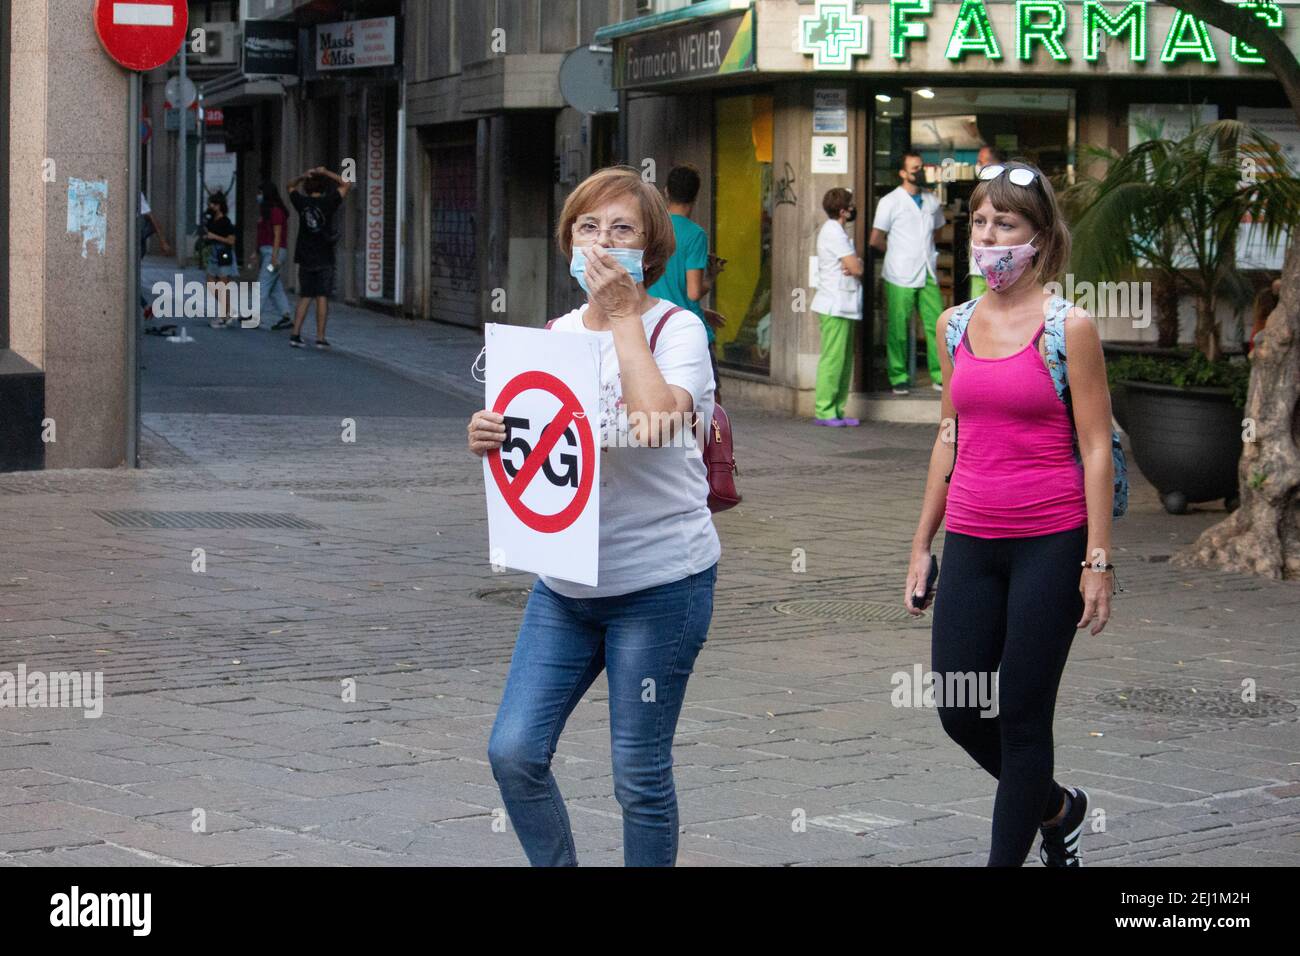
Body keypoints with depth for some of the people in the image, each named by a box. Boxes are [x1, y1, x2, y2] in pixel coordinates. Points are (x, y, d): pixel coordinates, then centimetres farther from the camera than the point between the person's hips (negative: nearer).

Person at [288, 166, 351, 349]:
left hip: (305, 259, 3)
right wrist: (326, 173, 3)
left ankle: (295, 334, 2)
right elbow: (346, 184, 2)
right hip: (324, 259, -3)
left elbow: (292, 187, 21)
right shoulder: (327, 203, -8)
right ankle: (320, 338, -3)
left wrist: (304, 176, 5)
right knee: (322, 298, -1)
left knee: (304, 297, 10)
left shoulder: (302, 203, 0)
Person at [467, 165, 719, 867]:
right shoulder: (555, 333, 9)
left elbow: (660, 416, -28)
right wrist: (488, 437, -10)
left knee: (639, 774, 2)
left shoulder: (676, 329, -7)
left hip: (659, 580, -5)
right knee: (514, 752, 0)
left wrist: (623, 315, -19)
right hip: (565, 579, 6)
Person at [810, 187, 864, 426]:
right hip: (836, 305, -10)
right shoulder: (834, 233, -15)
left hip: (844, 305, 10)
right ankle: (824, 411, -7)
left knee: (844, 360, 10)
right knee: (833, 359, -9)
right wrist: (858, 266, 5)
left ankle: (836, 410, 13)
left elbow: (856, 267, 15)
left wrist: (855, 266, -7)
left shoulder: (837, 231, 17)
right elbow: (856, 268, -17)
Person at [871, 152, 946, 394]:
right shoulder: (890, 202, -3)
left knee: (936, 325, -1)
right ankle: (899, 378, 9)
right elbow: (876, 239, -1)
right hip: (900, 276, -4)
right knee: (898, 329, 0)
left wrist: (927, 251, 15)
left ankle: (940, 376, 5)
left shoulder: (931, 200, 12)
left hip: (928, 275, 4)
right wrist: (898, 253, 8)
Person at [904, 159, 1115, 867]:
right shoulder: (955, 325, 8)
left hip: (1050, 543, -5)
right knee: (957, 713, 6)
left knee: (1022, 719, 1)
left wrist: (1098, 561, -11)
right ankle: (1057, 808, 32)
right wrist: (923, 544, 14)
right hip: (971, 543, 5)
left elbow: (1096, 449, -7)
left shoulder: (1068, 326, -7)